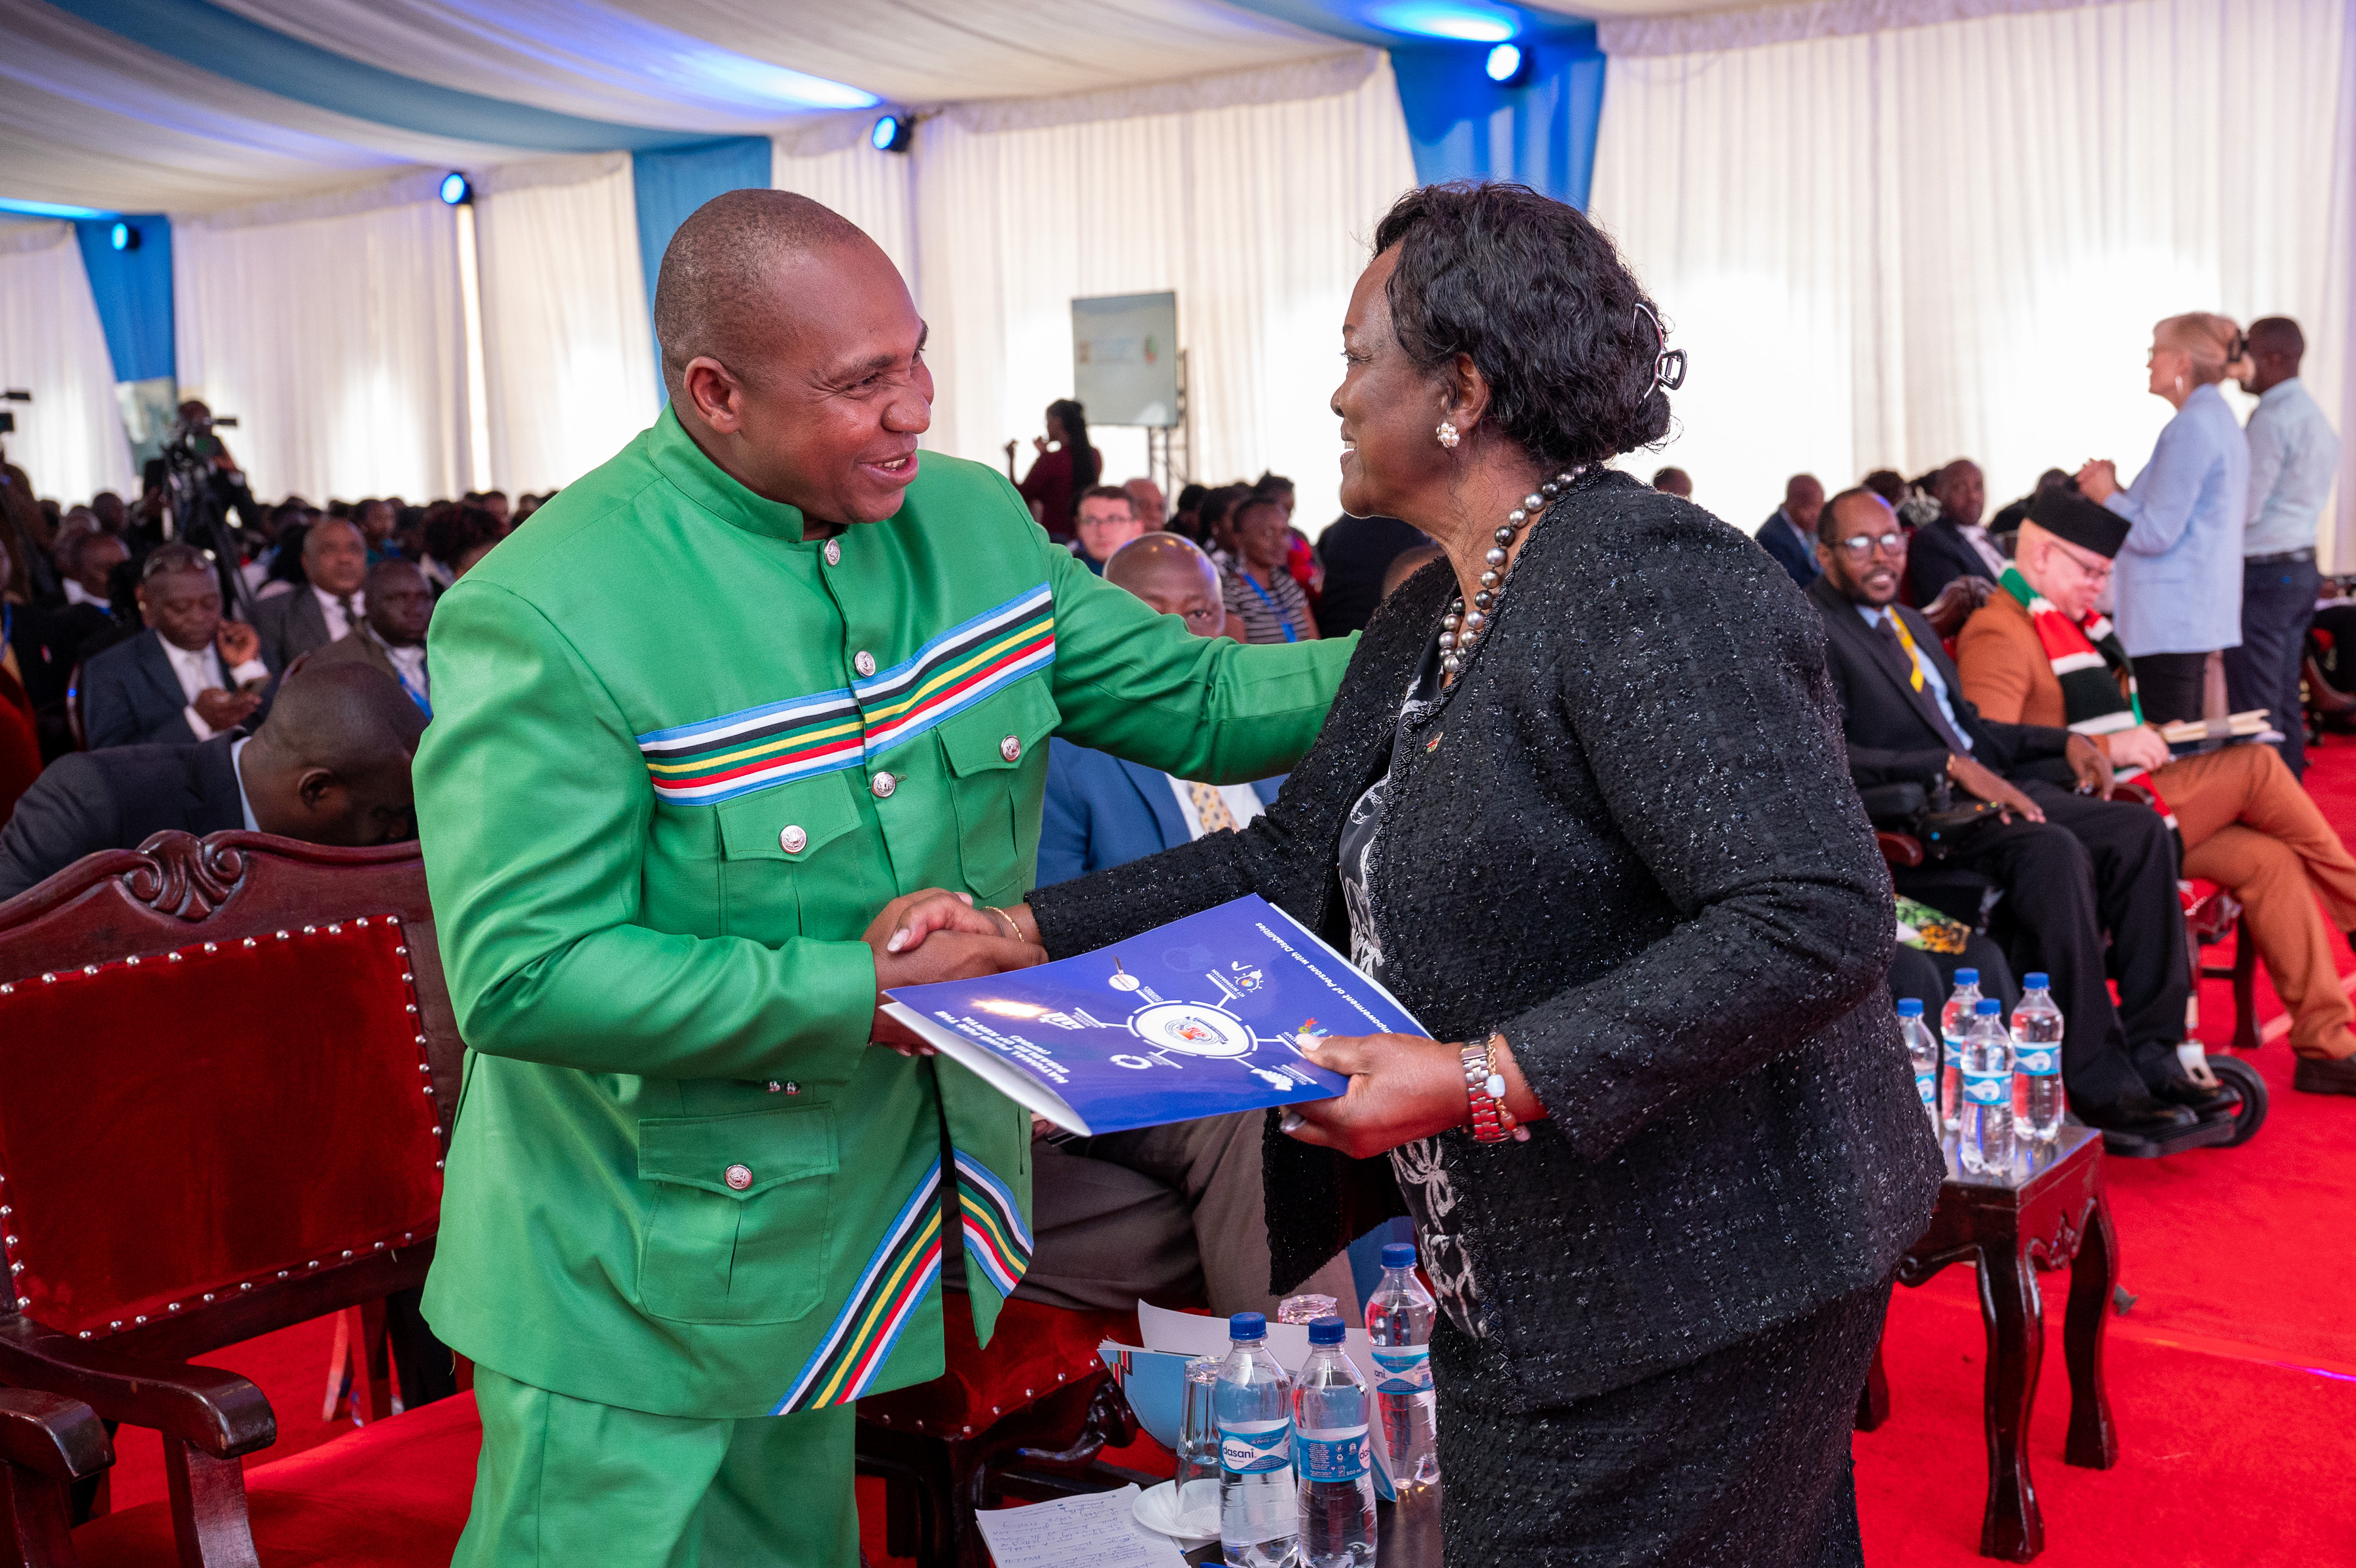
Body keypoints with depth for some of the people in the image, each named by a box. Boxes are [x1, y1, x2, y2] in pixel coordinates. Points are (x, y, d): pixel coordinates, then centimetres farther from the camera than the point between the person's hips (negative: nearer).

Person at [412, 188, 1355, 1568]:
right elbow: (523, 976, -25)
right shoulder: (544, 617, -22)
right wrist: (857, 988, -26)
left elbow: (1193, 699, 4)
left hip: (859, 1239, 6)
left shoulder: (972, 520, -1)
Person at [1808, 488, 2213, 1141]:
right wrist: (1951, 766, -24)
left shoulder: (1910, 622, 24)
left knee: (2139, 831, -11)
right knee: (2056, 851, -32)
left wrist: (2062, 741, 11)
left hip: (1984, 788, 9)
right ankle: (2098, 1085, -27)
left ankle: (2152, 1055, -11)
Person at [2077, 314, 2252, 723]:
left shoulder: (2191, 426, -15)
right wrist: (2118, 489, 16)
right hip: (2205, 611, 11)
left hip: (2171, 622, -11)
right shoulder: (2222, 420, 17)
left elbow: (2155, 535, -17)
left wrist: (2107, 496, -1)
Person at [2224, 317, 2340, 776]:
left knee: (2254, 709, -6)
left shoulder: (2272, 419, -16)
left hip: (2263, 572, -10)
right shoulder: (2316, 417, 16)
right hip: (2302, 567, 10)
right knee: (2285, 701, 14)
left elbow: (2244, 506, -17)